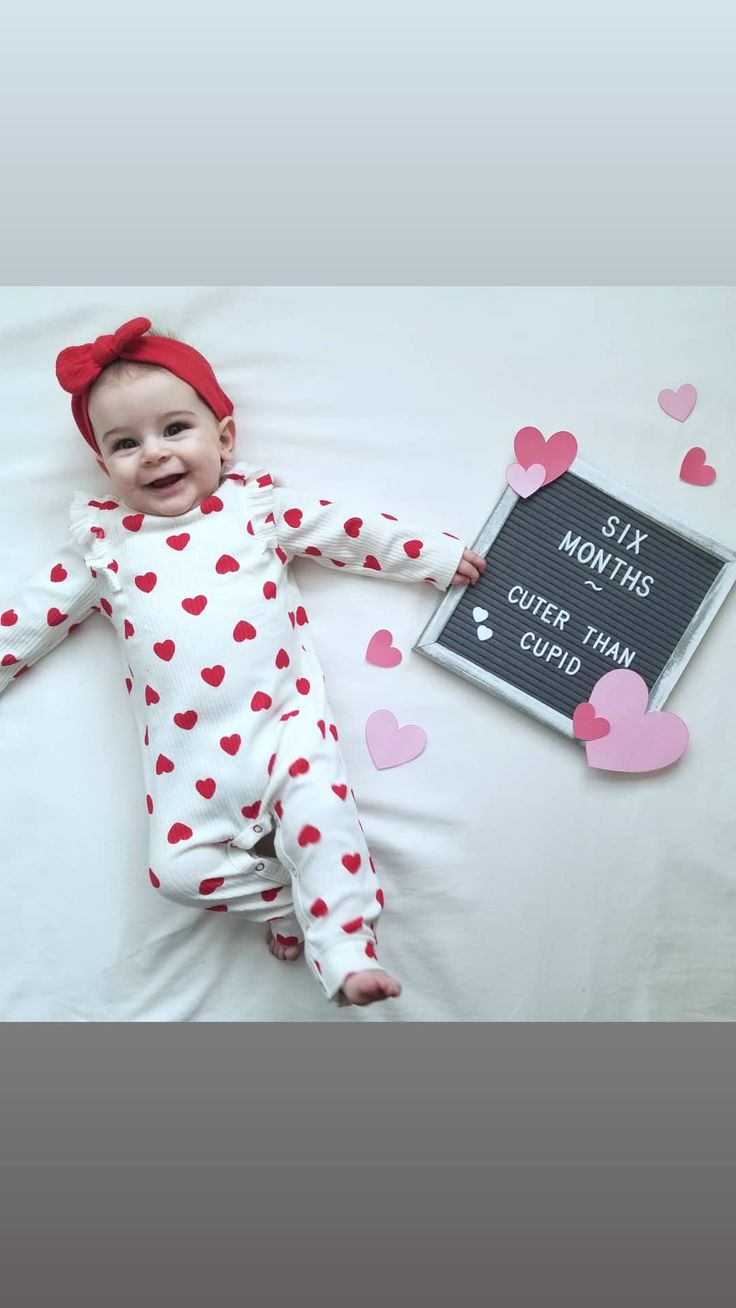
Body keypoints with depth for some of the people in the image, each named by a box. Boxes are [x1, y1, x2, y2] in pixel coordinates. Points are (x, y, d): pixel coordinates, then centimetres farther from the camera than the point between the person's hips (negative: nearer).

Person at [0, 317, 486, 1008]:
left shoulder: (257, 505, 9)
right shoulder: (100, 542, 11)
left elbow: (349, 530, 11)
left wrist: (439, 556, 12)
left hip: (284, 718, -1)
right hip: (187, 758, 2)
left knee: (321, 817, -22)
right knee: (177, 868, -10)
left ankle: (346, 953, -8)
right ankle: (299, 898, 8)